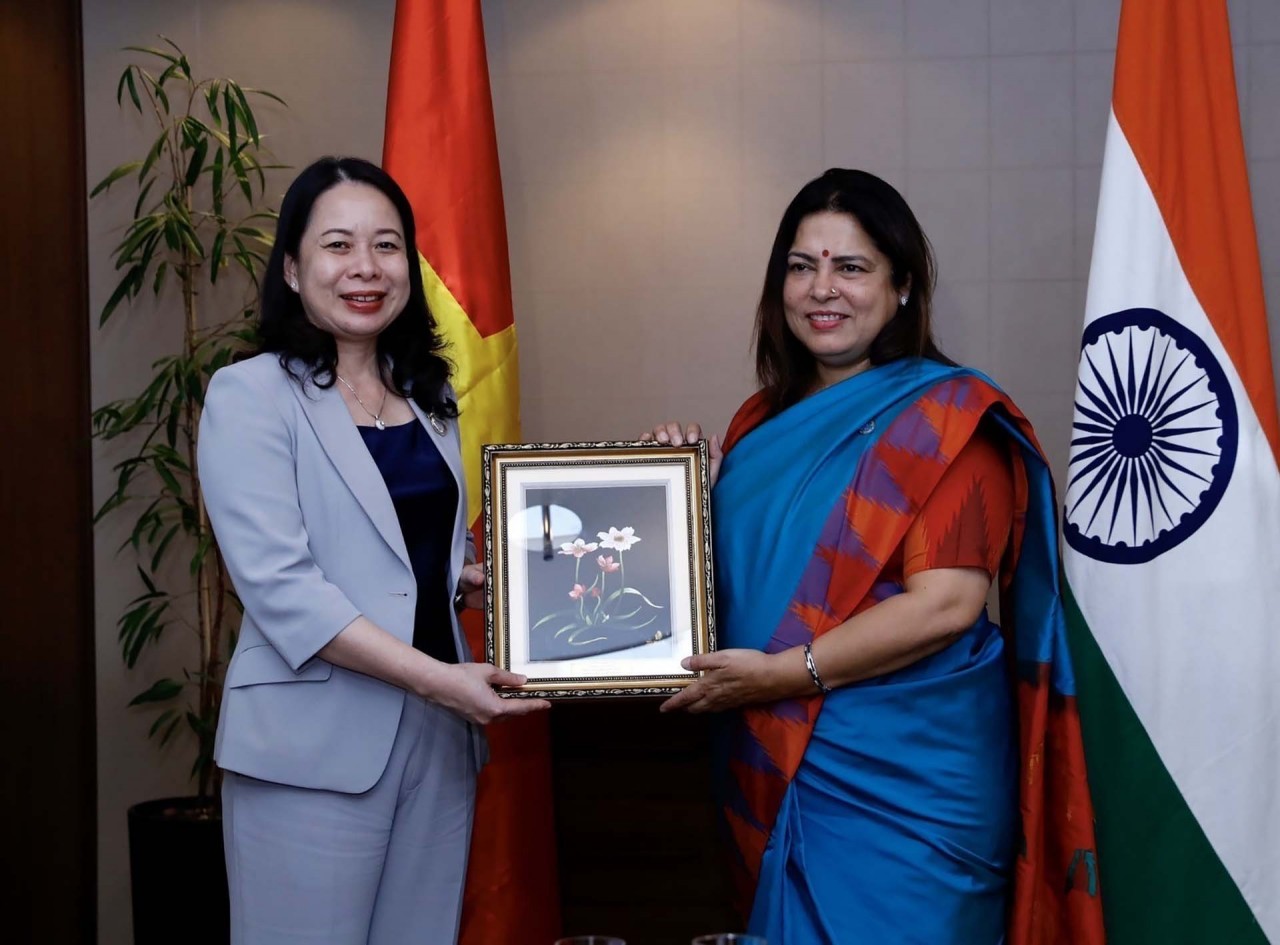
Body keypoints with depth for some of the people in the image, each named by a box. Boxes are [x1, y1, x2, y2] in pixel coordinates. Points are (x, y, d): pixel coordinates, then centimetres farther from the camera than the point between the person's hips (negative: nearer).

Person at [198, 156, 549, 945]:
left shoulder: (429, 395, 13)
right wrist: (436, 677, -22)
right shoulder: (251, 395, -8)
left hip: (438, 733, 6)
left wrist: (479, 578, 2)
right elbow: (280, 586, -17)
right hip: (315, 745, -6)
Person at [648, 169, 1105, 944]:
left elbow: (946, 604, -18)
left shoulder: (948, 416, -10)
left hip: (903, 772, -6)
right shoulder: (765, 422, 10)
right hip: (777, 763, 6)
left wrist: (786, 672, -20)